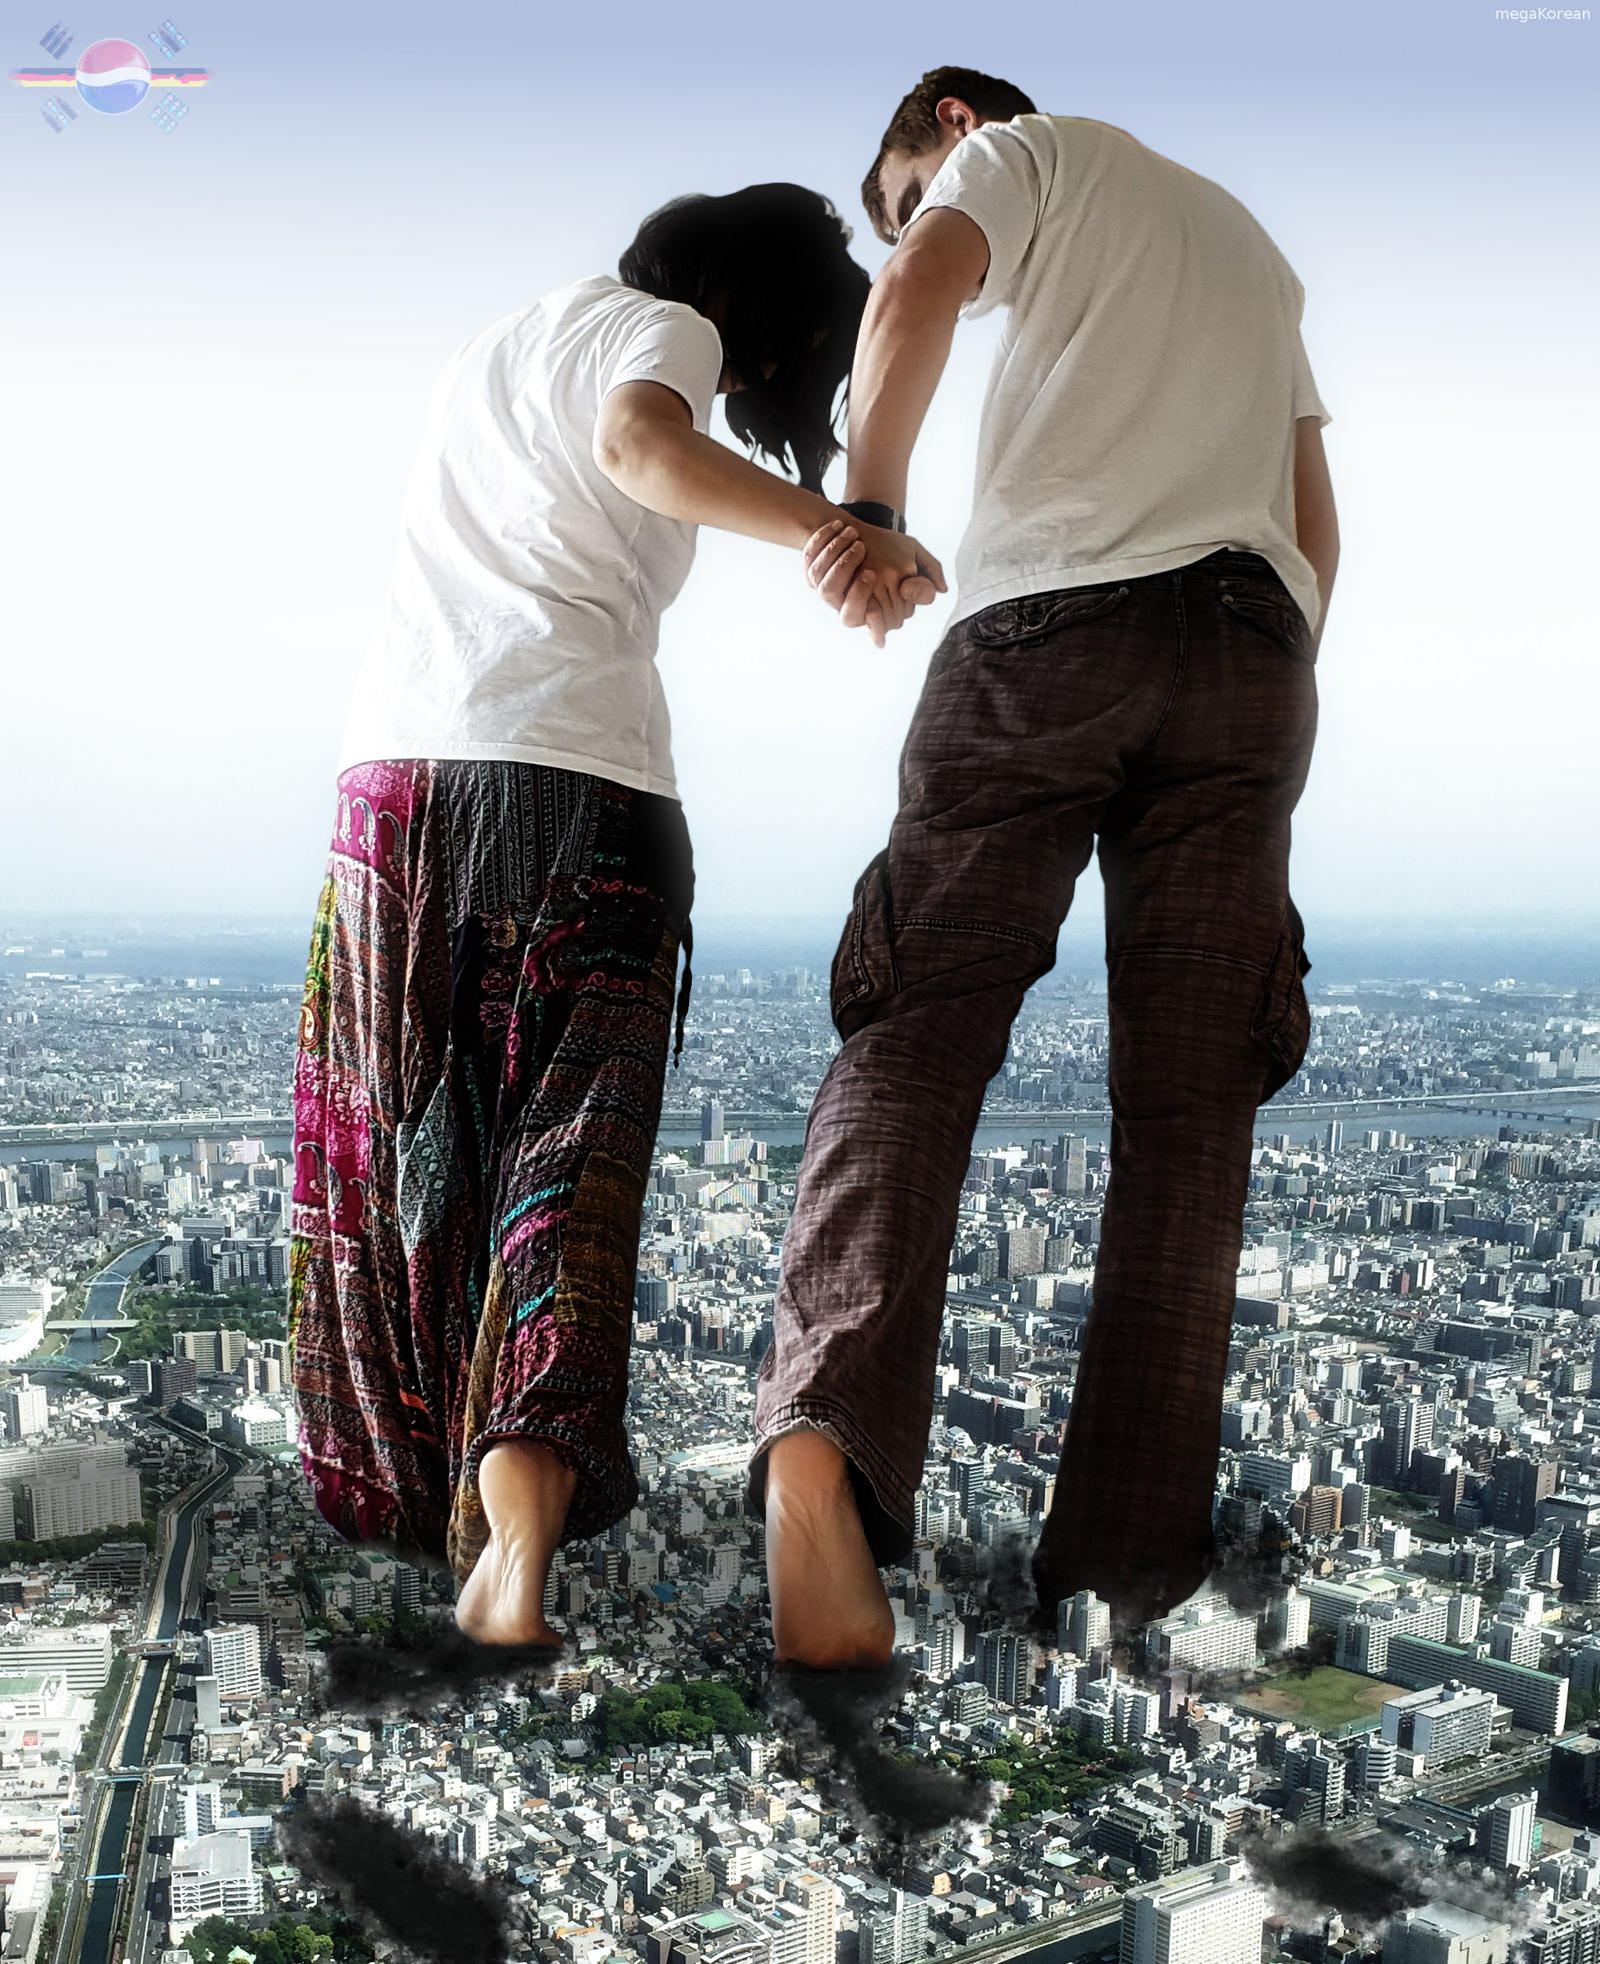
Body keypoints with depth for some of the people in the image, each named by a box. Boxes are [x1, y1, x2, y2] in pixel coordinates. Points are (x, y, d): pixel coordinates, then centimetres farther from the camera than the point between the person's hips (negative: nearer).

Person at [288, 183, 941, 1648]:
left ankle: (421, 1492, 21)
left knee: (406, 1145, 13)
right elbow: (638, 443, -19)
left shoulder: (495, 345, 29)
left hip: (400, 762, 6)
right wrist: (829, 528, -34)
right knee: (569, 1154, -6)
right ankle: (520, 1516, -23)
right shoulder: (660, 331, 5)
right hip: (579, 775, -6)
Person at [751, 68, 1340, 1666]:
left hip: (1040, 627, -4)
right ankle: (1131, 1553, -5)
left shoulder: (1023, 151, 20)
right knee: (1187, 1107, 0)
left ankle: (828, 1423, -31)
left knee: (913, 1034, -8)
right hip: (1248, 651, 4)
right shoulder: (1244, 236, 37)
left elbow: (918, 292, -6)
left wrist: (869, 503, -5)